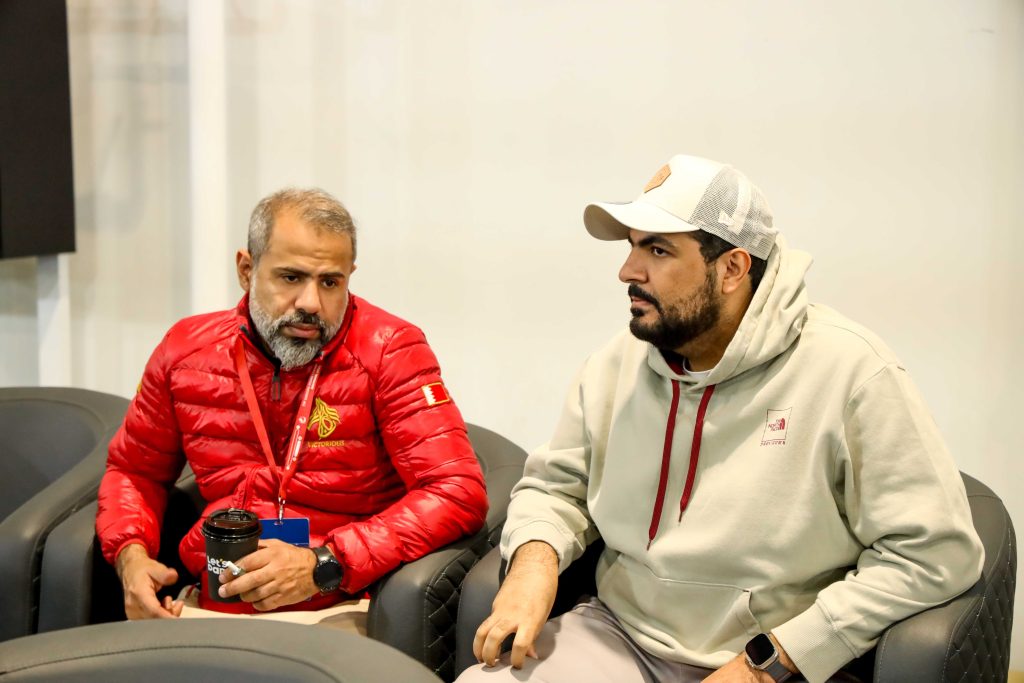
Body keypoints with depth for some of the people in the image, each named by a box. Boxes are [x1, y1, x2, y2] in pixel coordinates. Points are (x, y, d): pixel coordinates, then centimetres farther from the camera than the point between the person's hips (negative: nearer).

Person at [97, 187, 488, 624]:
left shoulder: (389, 352, -5)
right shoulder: (187, 350, 8)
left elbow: (459, 493, -13)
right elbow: (134, 470, 22)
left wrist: (323, 565, -21)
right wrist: (131, 556, 0)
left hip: (335, 611, -3)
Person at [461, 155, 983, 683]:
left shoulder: (848, 369, -13)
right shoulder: (616, 364, 4)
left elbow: (935, 549, -14)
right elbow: (556, 486, 14)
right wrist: (535, 559, -10)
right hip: (619, 636, 4)